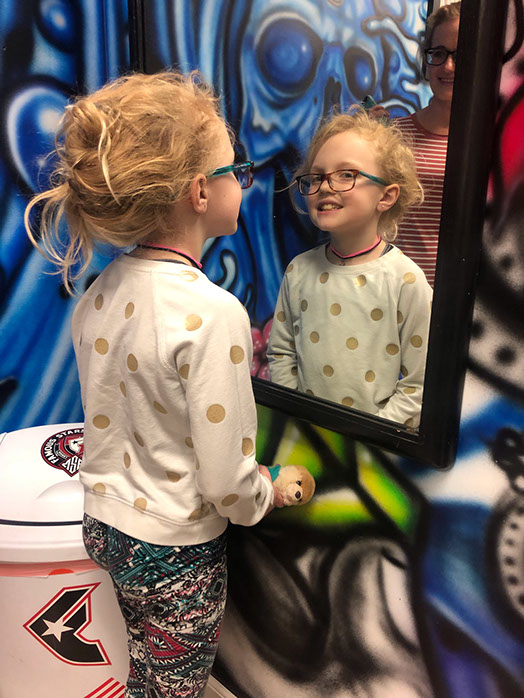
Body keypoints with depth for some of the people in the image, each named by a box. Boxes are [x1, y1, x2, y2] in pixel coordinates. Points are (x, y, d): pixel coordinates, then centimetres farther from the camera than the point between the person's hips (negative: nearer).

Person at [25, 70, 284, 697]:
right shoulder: (213, 314, -29)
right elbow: (226, 485, -25)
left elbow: (115, 425, 4)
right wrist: (274, 492, -1)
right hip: (174, 555, -6)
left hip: (103, 527, 7)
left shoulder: (98, 293, -6)